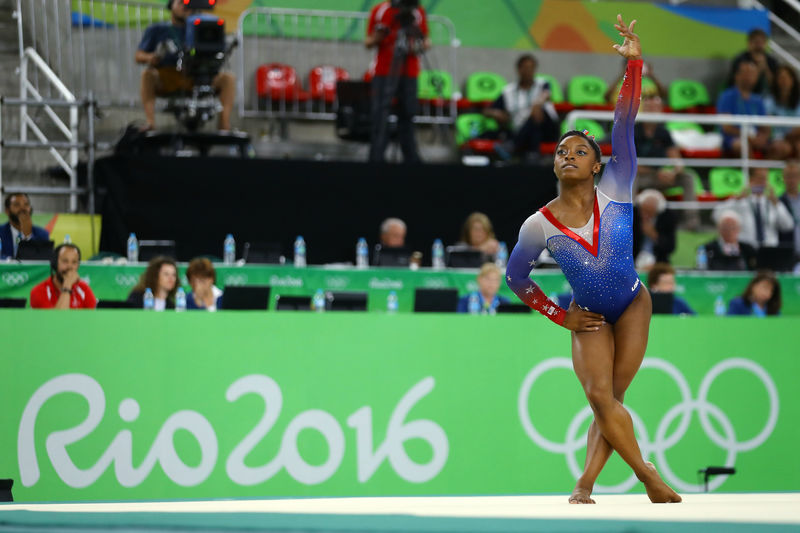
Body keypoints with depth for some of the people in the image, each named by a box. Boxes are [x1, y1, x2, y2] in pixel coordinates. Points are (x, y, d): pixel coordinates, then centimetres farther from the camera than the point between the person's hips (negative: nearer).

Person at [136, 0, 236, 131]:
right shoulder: (156, 30, 11)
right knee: (147, 74, -34)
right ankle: (150, 123, -42)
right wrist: (150, 57, -19)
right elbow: (138, 56, 5)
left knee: (228, 78, -18)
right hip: (165, 80, -2)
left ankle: (225, 125, -25)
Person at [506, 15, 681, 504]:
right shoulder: (540, 225, -11)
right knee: (601, 395, -15)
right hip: (589, 317, 0)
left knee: (611, 396, -4)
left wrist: (634, 64, -30)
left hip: (633, 305, 0)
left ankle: (585, 483, 0)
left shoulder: (614, 192, -11)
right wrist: (560, 316, 3)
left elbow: (625, 128, -21)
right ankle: (651, 478, -8)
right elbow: (516, 277, 4)